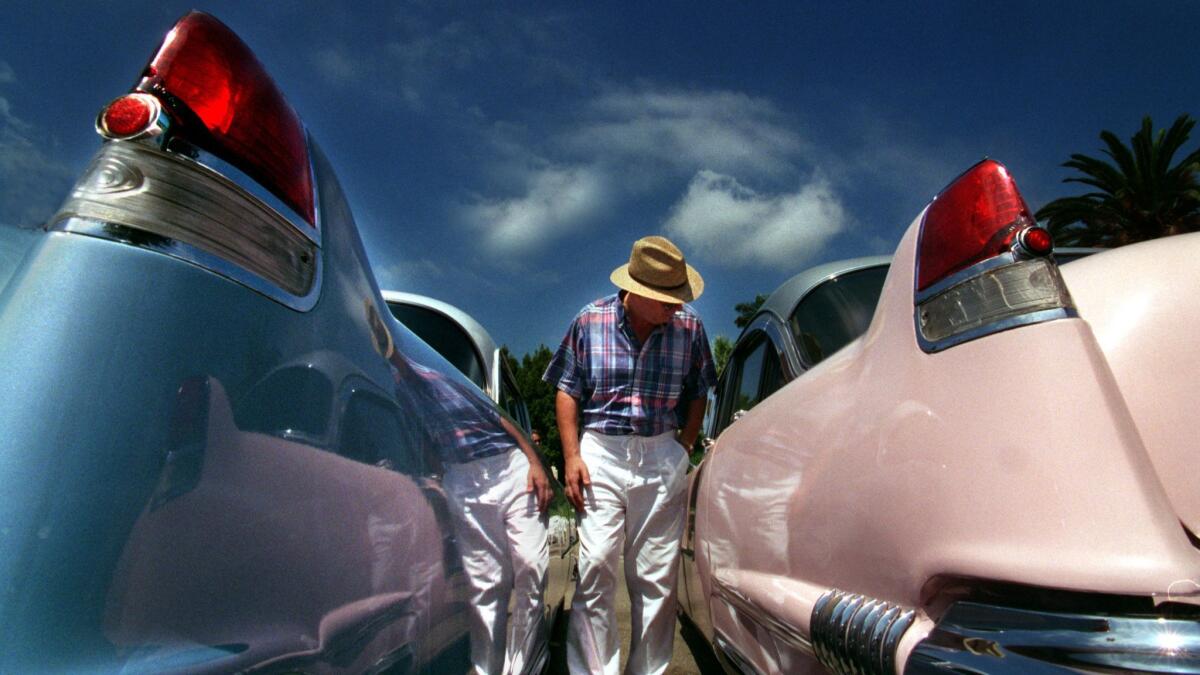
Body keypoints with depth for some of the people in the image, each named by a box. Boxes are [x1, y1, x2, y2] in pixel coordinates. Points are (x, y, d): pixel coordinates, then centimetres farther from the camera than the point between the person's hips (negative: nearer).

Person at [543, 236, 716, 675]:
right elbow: (567, 392, 3)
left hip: (663, 459, 2)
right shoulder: (590, 321, -4)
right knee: (595, 570, -1)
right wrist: (571, 457, -4)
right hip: (600, 455, -1)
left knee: (657, 576, 8)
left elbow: (697, 395, 10)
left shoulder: (689, 327, -1)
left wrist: (684, 449, 2)